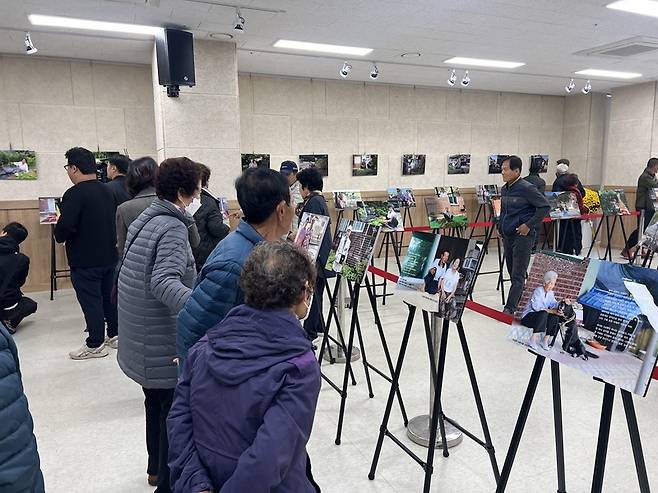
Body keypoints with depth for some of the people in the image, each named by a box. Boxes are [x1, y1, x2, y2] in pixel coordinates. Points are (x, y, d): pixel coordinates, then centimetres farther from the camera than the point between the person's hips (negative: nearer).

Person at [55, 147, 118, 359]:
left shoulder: (75, 194, -18)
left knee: (90, 301, 2)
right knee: (109, 296, 18)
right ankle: (114, 335, 28)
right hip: (109, 255, 7)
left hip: (85, 260, -7)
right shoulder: (106, 191, 6)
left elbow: (64, 228, -24)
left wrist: (59, 235, -4)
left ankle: (95, 345, 11)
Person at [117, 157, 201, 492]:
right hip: (163, 340, -10)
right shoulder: (172, 229, -21)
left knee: (156, 400, 23)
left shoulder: (145, 219, 6)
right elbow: (164, 281, -35)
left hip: (143, 336, 10)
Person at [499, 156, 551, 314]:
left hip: (522, 236, -8)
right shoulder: (504, 189, 10)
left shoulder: (527, 188, -14)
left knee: (518, 275, -6)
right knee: (512, 272, 14)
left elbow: (545, 207, -14)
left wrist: (529, 225, -16)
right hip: (507, 236, 8)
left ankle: (509, 309, -6)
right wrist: (500, 226, 13)